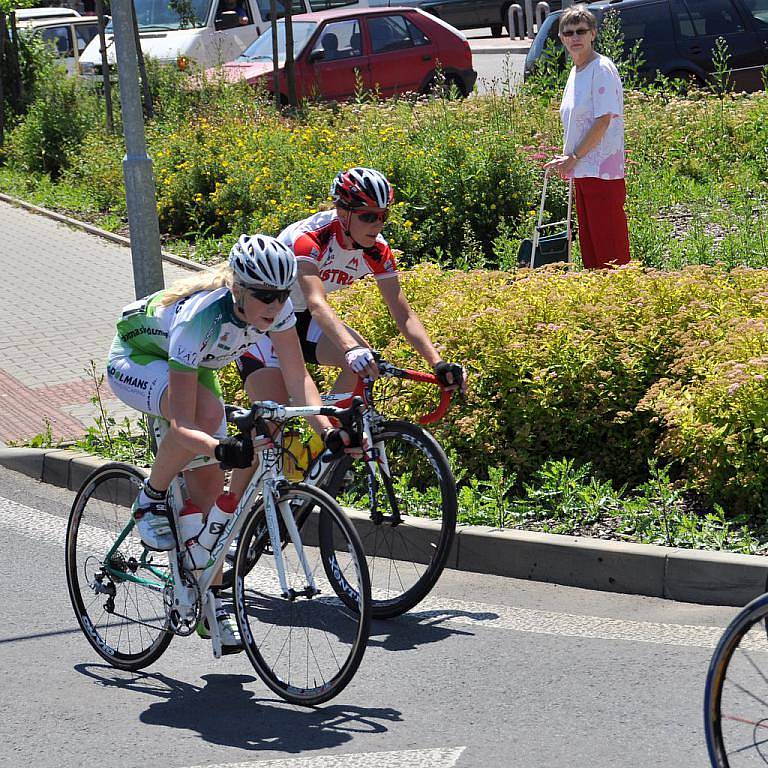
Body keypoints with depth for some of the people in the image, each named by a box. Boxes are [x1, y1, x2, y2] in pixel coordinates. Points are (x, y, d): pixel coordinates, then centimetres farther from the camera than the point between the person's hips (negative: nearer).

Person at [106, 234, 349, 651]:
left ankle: (209, 600, 11)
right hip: (134, 361, -6)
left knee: (209, 488, -2)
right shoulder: (199, 318, -42)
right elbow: (182, 424, -44)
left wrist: (329, 431, -34)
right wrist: (220, 448, -62)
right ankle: (150, 501, -14)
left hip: (192, 365, 6)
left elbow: (297, 377, -19)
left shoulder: (274, 306, -25)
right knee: (206, 411, -37)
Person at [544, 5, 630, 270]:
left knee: (609, 243, -7)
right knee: (589, 245, 10)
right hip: (582, 171, 9)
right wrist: (567, 158, 8)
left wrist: (574, 157, -12)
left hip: (602, 170, -9)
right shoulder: (575, 71, 15)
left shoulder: (602, 69, -11)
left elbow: (603, 120, -16)